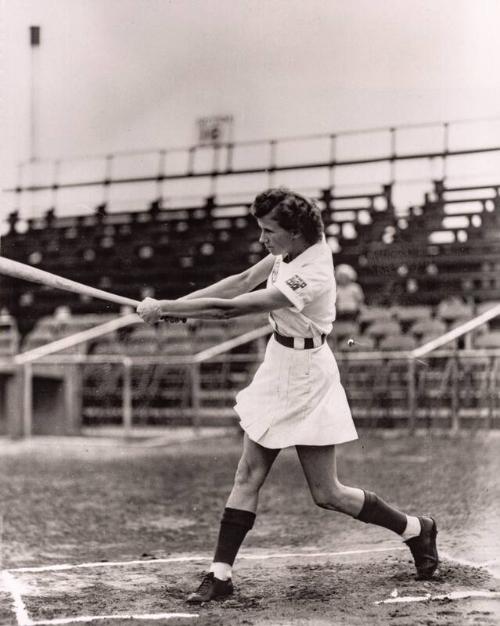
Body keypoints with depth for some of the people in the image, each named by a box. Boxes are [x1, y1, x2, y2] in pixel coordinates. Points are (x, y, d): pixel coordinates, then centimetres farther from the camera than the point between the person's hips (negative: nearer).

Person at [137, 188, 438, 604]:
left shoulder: (311, 277, -29)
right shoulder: (299, 246, -4)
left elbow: (231, 308, -30)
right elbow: (243, 281, 3)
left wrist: (164, 308, -24)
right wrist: (176, 304, -5)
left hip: (305, 378, -8)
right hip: (278, 369, 8)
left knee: (327, 495, 3)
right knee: (248, 476, 5)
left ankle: (416, 529, 23)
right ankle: (221, 574, 10)